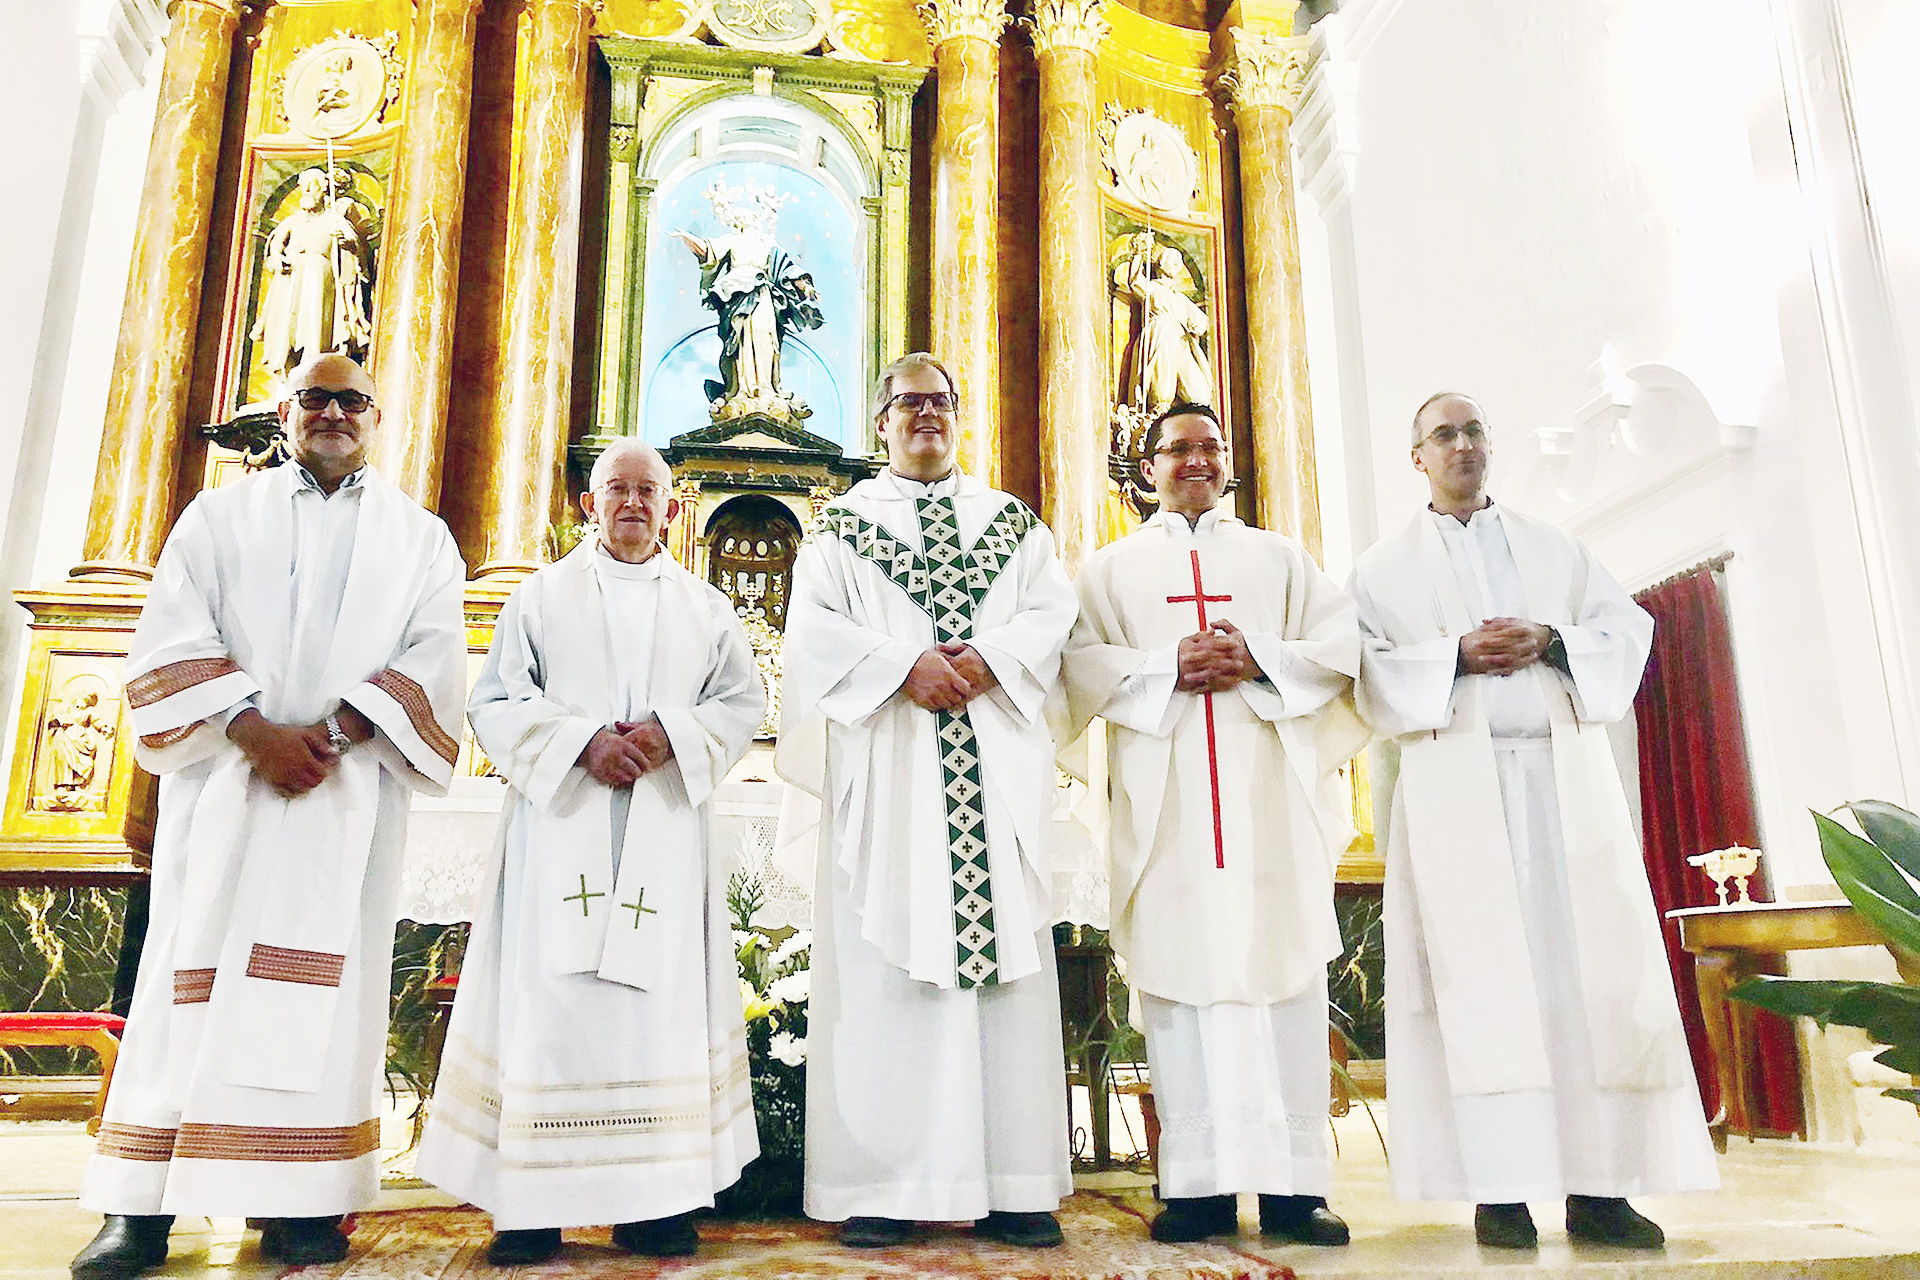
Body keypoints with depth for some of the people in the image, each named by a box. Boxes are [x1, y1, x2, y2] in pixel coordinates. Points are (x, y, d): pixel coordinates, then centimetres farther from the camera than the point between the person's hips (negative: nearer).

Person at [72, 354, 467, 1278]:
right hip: (223, 776, 1)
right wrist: (256, 731, -13)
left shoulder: (419, 538, 12)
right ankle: (141, 1204, 4)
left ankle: (300, 1196, 3)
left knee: (324, 974, -2)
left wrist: (335, 734, -13)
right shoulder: (218, 517, 14)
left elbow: (434, 659, 0)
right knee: (193, 962, -1)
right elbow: (173, 640, 2)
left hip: (351, 784, 0)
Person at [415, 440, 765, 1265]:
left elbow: (742, 703, 9)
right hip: (562, 825, -1)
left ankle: (654, 1199, 3)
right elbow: (494, 703, 5)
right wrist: (580, 740, -12)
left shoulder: (706, 609, 15)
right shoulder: (542, 597, 12)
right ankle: (533, 1202, 1)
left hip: (665, 832, 1)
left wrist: (673, 733, -10)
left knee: (661, 999, -3)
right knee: (549, 996, -5)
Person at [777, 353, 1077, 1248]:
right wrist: (903, 666, -14)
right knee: (883, 963, -4)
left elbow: (1053, 612, 6)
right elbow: (812, 627, 0)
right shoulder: (844, 525, 13)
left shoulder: (1013, 522, 19)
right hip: (887, 770, -1)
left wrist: (991, 657, -12)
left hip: (996, 768, 2)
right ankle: (884, 1183, 1)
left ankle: (1014, 1183, 4)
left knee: (1006, 959, -1)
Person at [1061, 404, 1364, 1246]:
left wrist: (1257, 659, -8)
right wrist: (1169, 667, -12)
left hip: (1272, 790, 1)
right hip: (1166, 795, -1)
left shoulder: (1280, 558, 21)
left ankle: (1294, 1183, 1)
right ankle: (1200, 1184, 1)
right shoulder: (1112, 567, 17)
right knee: (1180, 973, -4)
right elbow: (1083, 661, 3)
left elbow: (1340, 642, 8)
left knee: (1286, 971, -4)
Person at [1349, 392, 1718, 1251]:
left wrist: (1550, 642, -8)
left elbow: (1627, 628, 10)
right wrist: (1457, 657, -13)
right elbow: (1370, 671, 1)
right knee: (1483, 976, -7)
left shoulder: (1553, 548, 21)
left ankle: (1597, 1186, 2)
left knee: (1589, 964, -4)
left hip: (1564, 774, 3)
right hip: (1458, 785, -2)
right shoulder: (1387, 565, 13)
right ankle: (1500, 1189, -4)